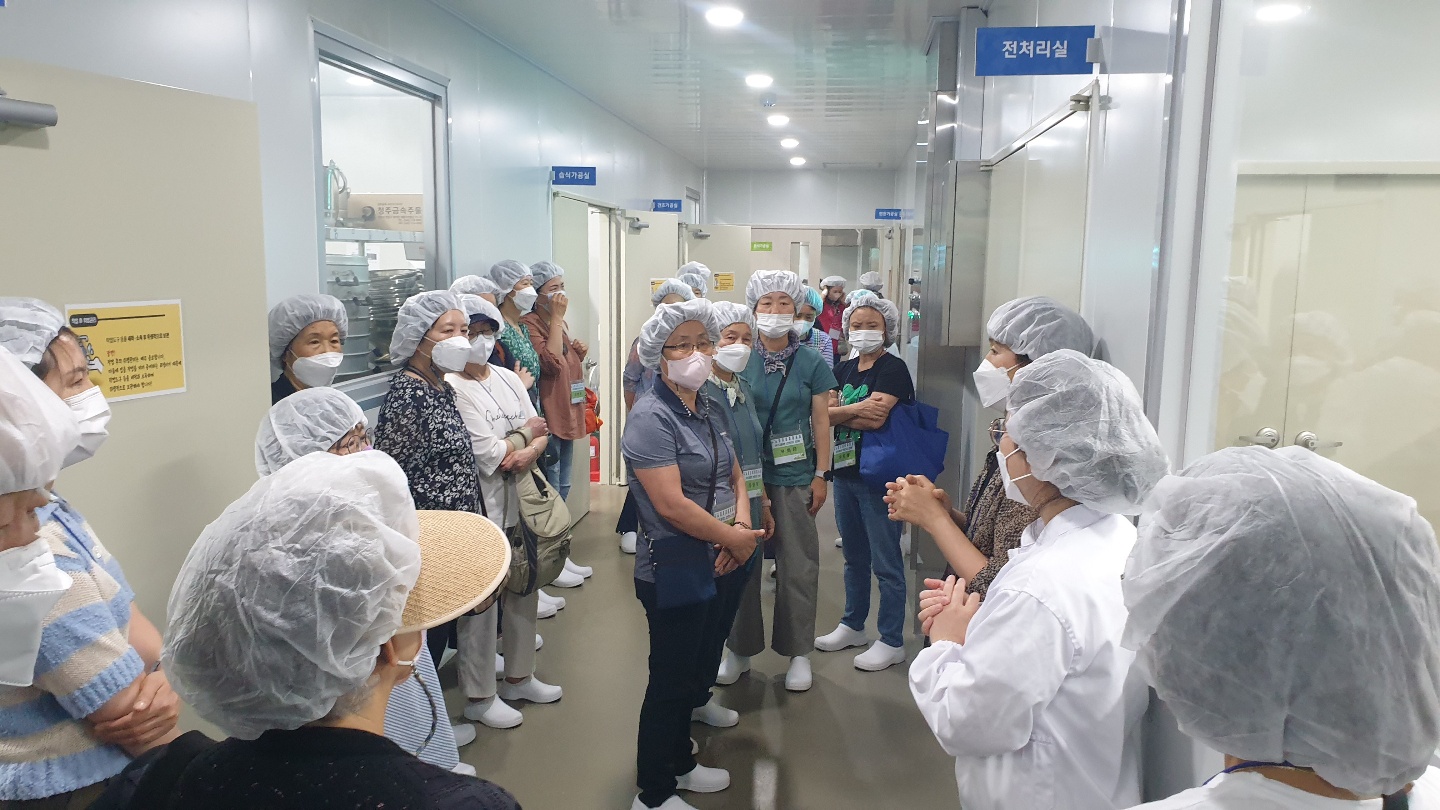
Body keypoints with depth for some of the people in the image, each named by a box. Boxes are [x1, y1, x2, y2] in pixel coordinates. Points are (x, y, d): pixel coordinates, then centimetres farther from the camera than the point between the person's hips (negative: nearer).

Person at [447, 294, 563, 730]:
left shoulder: (507, 379, 10)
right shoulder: (450, 388, -13)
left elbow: (541, 431, 7)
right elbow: (489, 454, -18)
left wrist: (530, 452, -14)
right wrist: (527, 432, -3)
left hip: (521, 501, 8)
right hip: (482, 504, -8)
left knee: (524, 590, 17)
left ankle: (518, 677, 34)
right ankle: (479, 696, 18)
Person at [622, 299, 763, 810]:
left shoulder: (711, 411, 7)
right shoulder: (651, 417, -19)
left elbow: (734, 477, 11)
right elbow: (670, 504, -25)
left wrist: (743, 526, -9)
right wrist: (733, 538, -16)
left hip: (714, 567, 8)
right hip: (672, 571, -8)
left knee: (695, 672, 21)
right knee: (670, 681, 5)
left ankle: (679, 763, 41)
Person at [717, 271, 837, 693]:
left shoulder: (811, 363, -1)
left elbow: (821, 421, 2)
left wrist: (822, 474, -2)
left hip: (795, 476, -1)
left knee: (797, 565, 5)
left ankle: (798, 652, 20)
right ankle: (741, 647, 24)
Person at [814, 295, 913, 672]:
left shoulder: (893, 368, -9)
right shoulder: (844, 369, 12)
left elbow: (876, 419, -22)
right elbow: (824, 413, -1)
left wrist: (841, 411, -10)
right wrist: (858, 409, -15)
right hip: (845, 472, 7)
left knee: (886, 563, 1)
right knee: (854, 557, 19)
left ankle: (891, 642, 12)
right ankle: (852, 626, 33)